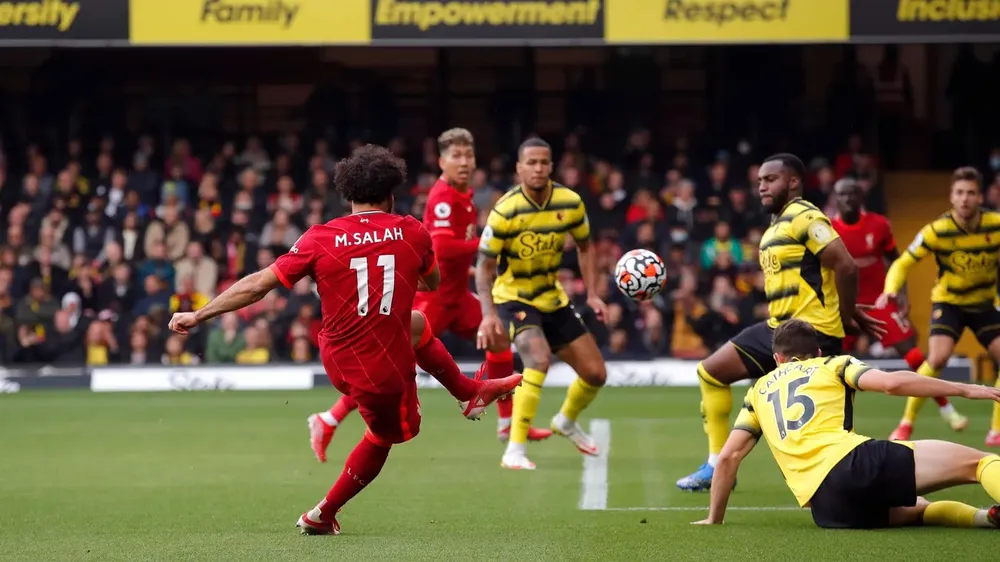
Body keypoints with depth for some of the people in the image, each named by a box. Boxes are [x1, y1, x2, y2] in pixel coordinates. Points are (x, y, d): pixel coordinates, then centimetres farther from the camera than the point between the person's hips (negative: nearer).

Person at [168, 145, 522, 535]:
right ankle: (322, 515, 30)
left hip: (337, 358, 4)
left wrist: (197, 316, -2)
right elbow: (433, 283, 12)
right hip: (385, 370, -4)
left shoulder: (321, 239, -10)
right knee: (384, 437, 25)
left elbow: (257, 285, -10)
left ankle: (472, 390, 50)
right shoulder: (411, 232, -9)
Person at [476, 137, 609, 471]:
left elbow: (584, 246, 8)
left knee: (595, 373, 8)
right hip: (514, 299, -6)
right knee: (539, 358, -33)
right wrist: (489, 314, -33)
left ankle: (566, 421, 41)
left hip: (553, 299, 6)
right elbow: (484, 265, -20)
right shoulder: (505, 211, -23)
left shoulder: (570, 203, -10)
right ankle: (515, 450, -28)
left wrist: (592, 294, -2)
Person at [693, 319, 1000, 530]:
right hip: (855, 461, -3)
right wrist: (964, 389, 5)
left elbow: (728, 457, 22)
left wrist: (715, 520, 33)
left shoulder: (759, 390, 30)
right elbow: (892, 382, 3)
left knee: (916, 509, 24)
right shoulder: (833, 366, 21)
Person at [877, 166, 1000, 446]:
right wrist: (890, 291, -32)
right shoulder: (937, 231, -21)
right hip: (948, 301, -3)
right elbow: (903, 263, -15)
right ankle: (906, 424, -10)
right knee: (937, 358, -24)